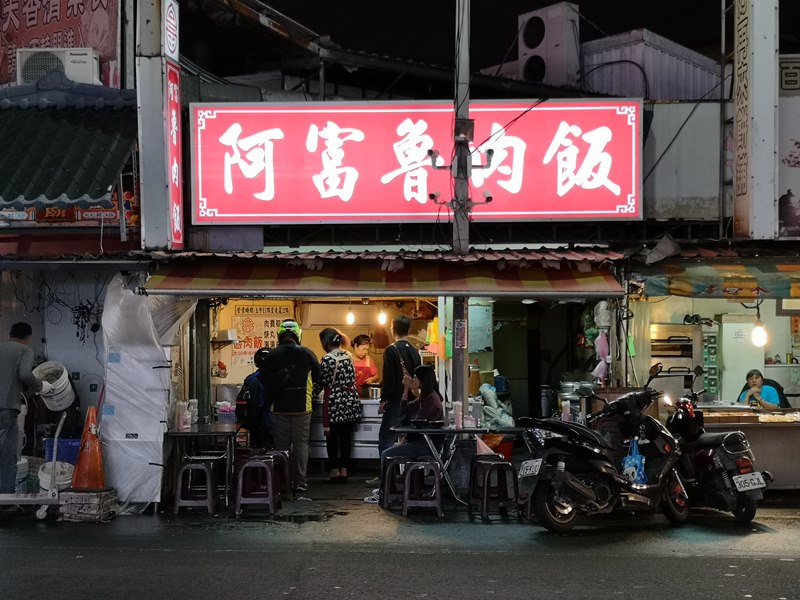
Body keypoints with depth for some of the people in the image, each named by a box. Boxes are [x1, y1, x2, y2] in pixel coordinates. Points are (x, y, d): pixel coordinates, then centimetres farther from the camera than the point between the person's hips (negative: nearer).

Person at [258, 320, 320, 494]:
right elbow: (319, 377, 2)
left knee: (281, 445, 7)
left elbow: (263, 382, 2)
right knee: (301, 443, 5)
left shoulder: (271, 356, -1)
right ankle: (300, 481, 5)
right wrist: (313, 393, 20)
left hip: (279, 408, 1)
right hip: (302, 407, -1)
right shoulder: (307, 354, -3)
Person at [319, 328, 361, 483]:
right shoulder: (348, 355, 6)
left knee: (332, 437, 7)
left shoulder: (327, 359, -14)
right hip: (351, 400, 6)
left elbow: (323, 382, -11)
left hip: (334, 402, -6)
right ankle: (344, 470, 12)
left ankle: (334, 470, 10)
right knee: (346, 436, 8)